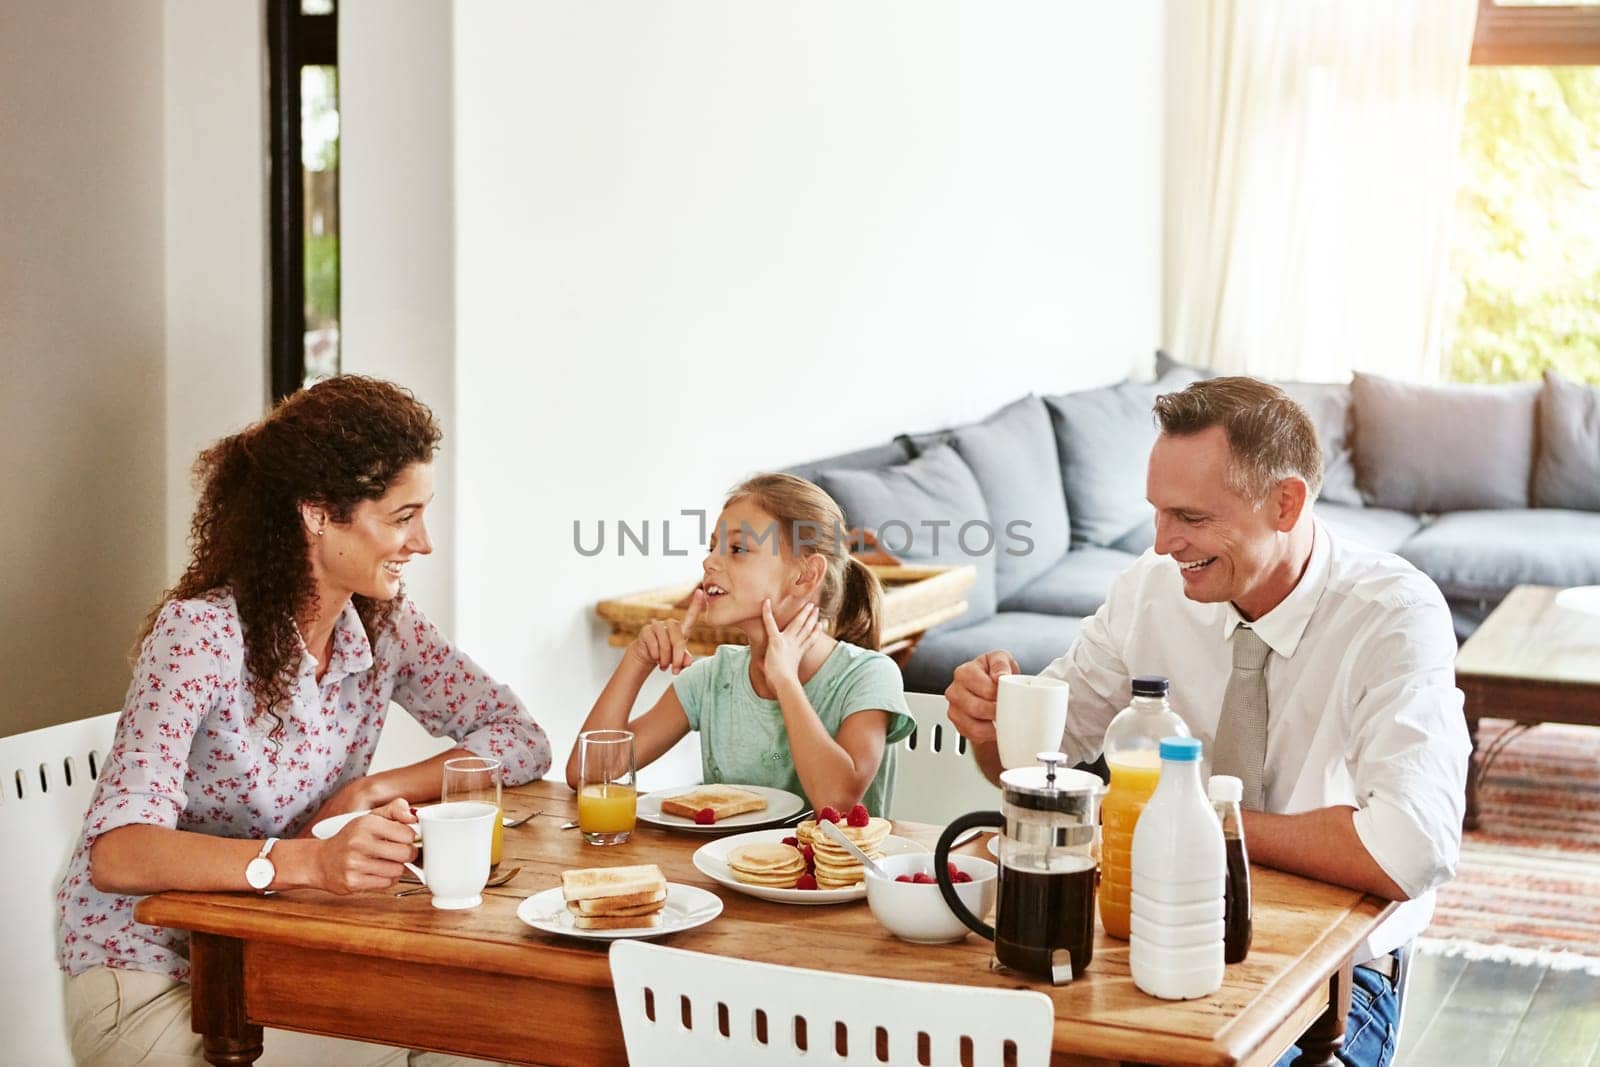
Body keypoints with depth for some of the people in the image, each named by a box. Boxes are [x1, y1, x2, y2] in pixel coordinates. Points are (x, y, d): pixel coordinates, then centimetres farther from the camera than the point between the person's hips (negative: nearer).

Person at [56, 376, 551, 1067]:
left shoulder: (383, 624, -1)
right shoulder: (201, 631, -21)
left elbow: (520, 738, 5)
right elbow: (115, 852, -31)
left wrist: (381, 790, -13)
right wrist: (311, 862, -47)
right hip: (150, 980, -6)